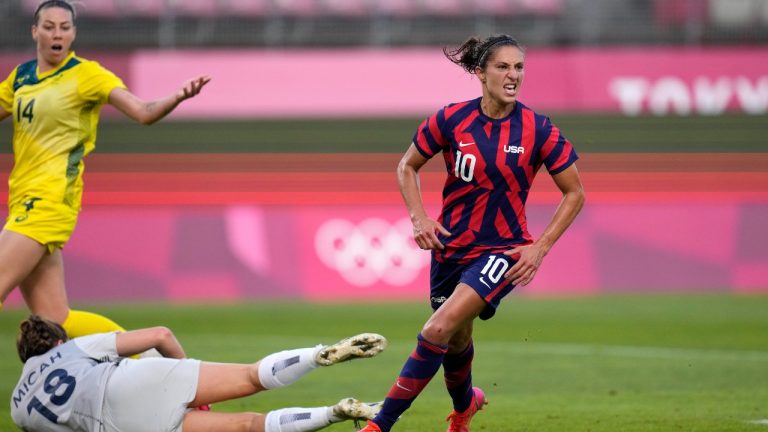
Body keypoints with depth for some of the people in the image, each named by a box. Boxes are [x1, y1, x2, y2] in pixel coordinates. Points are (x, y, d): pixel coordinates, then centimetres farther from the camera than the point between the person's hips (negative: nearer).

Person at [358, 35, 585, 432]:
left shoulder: (538, 130, -11)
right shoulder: (451, 120, -7)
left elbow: (574, 194, -1)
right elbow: (407, 167, 8)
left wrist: (540, 248, -10)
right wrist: (419, 217, -7)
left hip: (503, 250, -3)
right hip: (450, 246, 3)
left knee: (439, 329, -23)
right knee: (457, 340, 20)